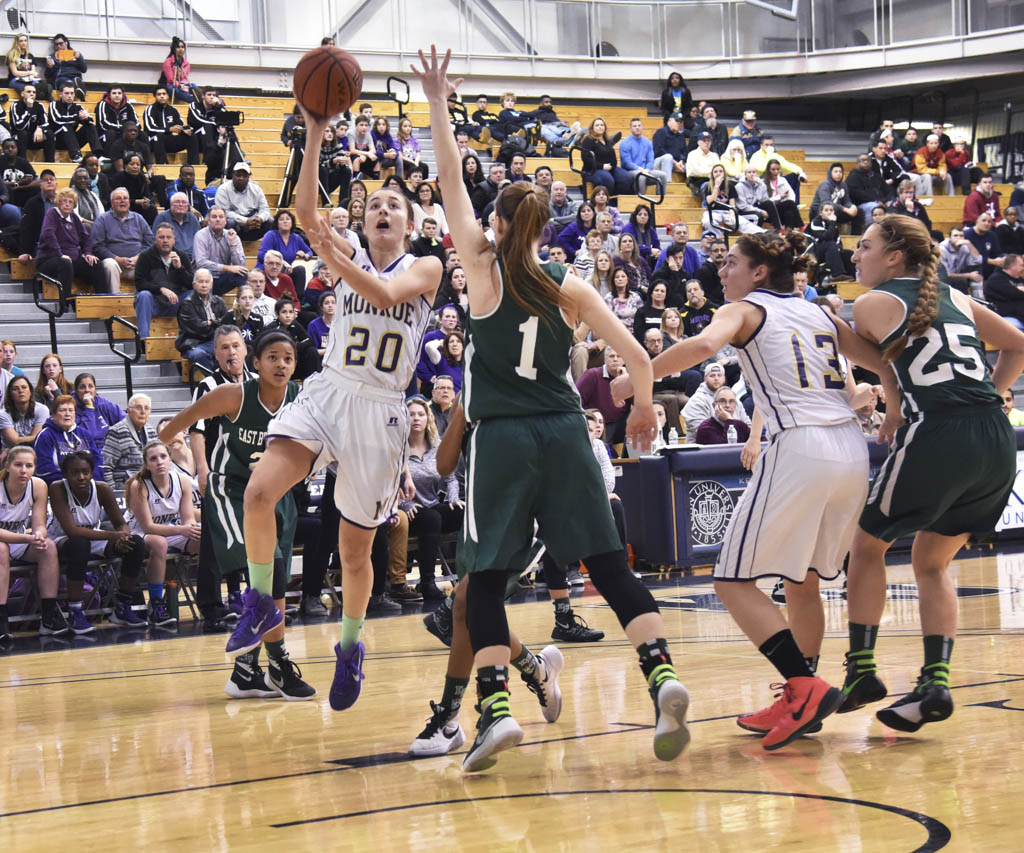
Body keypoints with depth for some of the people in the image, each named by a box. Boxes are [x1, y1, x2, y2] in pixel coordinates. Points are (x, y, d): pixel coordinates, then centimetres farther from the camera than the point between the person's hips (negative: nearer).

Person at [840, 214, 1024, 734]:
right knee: (931, 564, 19)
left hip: (938, 437, -6)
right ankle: (935, 685, 6)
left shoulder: (871, 305, 5)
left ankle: (861, 671, 13)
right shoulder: (954, 297, 20)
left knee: (867, 544, 16)